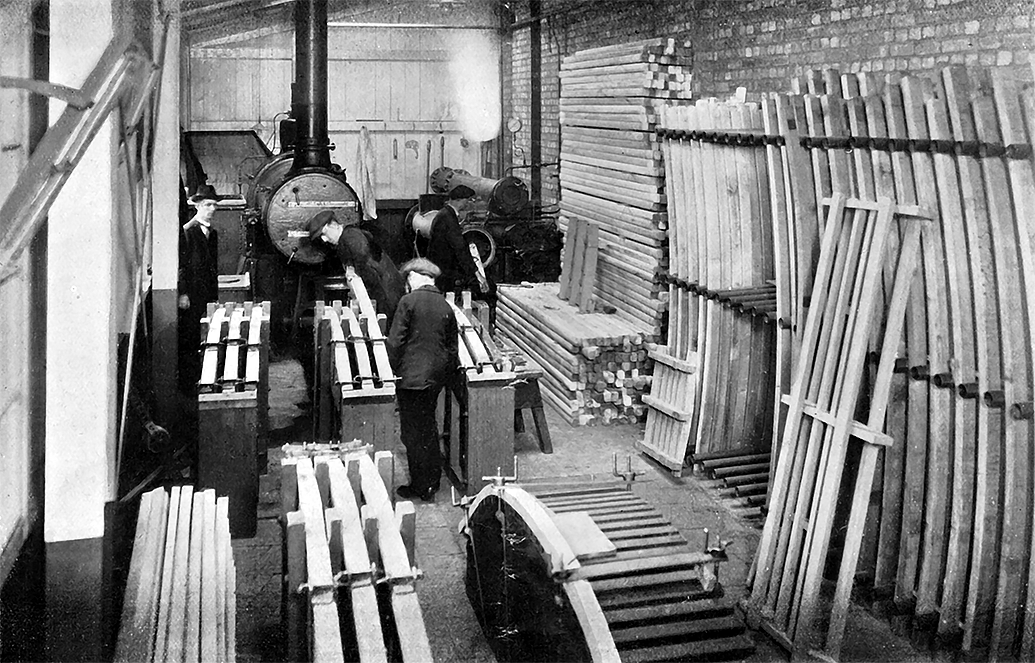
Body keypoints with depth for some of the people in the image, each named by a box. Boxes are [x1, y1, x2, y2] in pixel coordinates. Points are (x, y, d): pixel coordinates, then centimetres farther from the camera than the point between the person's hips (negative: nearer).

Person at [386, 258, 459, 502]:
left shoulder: (409, 301, -11)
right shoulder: (446, 307, 4)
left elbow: (395, 341, -13)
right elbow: (452, 347, 10)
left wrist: (392, 370, -2)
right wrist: (449, 378, 21)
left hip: (411, 376, -6)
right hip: (435, 376, 6)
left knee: (412, 432, 4)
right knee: (428, 426, 21)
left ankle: (421, 487, 11)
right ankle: (433, 479, 30)